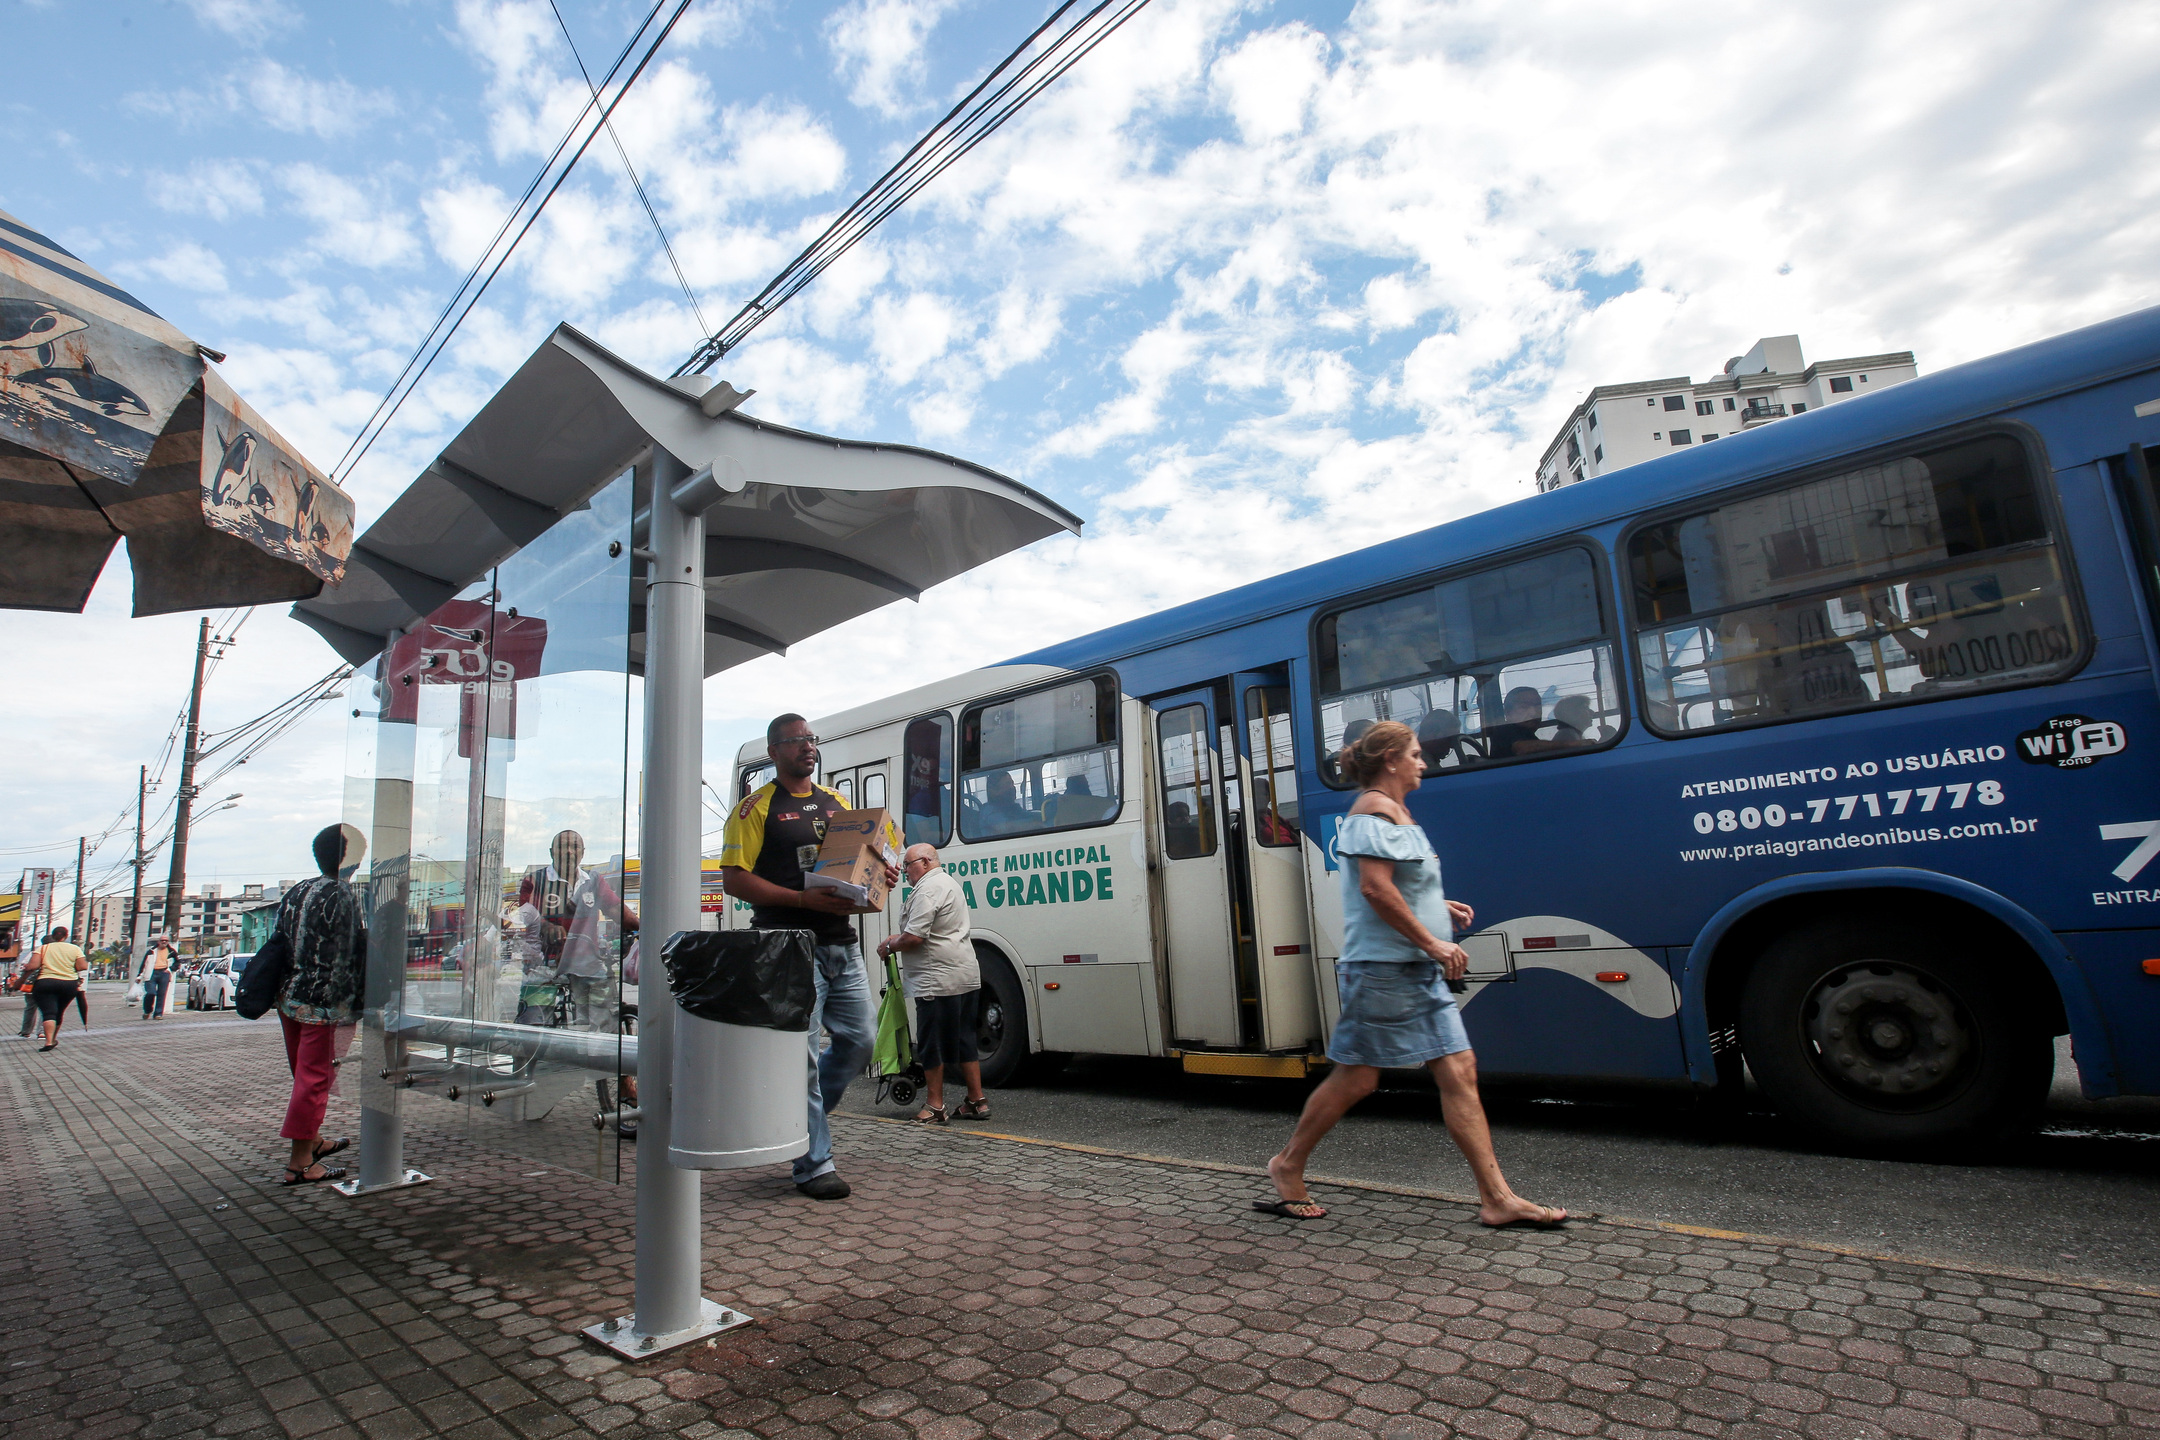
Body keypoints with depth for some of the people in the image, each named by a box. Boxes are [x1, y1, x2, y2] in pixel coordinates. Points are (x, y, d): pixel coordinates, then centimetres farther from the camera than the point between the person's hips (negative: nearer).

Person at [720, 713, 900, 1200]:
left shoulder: (837, 803, 17)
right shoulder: (756, 808, -2)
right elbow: (733, 878, -9)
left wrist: (884, 874, -1)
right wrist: (804, 899, -19)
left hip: (842, 944, 6)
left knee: (859, 1040, 10)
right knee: (801, 1054, -2)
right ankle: (814, 1164, 10)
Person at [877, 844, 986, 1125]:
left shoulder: (927, 889, -14)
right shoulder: (949, 882, 18)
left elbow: (914, 938, -20)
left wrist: (889, 947, -2)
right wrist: (898, 938, 19)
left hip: (938, 981, -10)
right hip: (966, 977, 10)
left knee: (932, 1045, 1)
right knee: (964, 1041, 14)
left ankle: (934, 1107, 9)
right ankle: (977, 1101, 18)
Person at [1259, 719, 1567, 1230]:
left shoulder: (1395, 812, 18)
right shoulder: (1376, 810, -12)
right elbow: (1375, 887, -23)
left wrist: (1439, 907, 15)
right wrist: (1432, 942, -18)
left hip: (1418, 971, 10)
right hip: (1382, 967, -10)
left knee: (1459, 1072, 5)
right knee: (1356, 1078, 1)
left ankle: (1497, 1199, 9)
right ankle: (1288, 1165, 19)